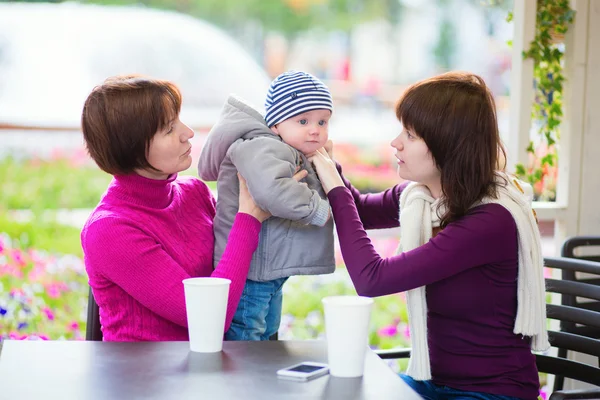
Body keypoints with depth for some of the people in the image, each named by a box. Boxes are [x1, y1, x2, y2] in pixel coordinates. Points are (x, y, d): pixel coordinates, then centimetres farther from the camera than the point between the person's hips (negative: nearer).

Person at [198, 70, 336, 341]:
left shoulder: (298, 158, 14)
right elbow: (271, 191, -41)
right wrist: (318, 209, -30)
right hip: (248, 277, -11)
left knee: (267, 338, 24)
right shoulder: (263, 149, -23)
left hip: (271, 277, 11)